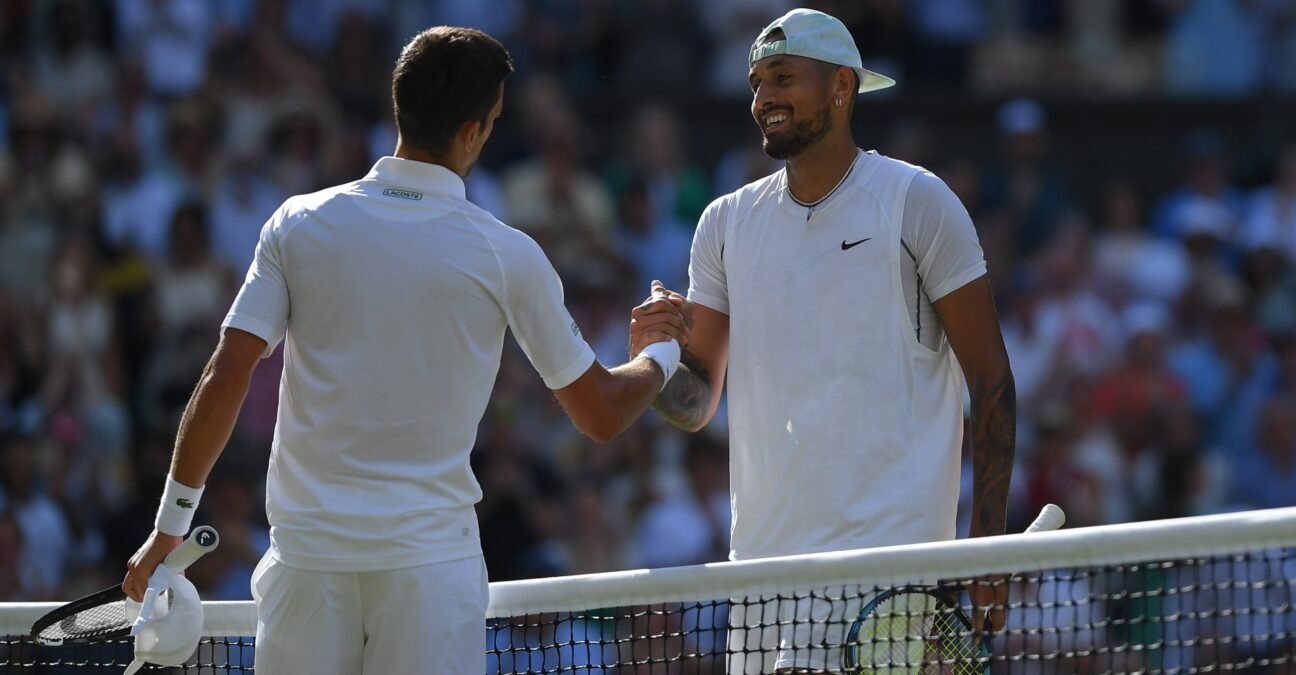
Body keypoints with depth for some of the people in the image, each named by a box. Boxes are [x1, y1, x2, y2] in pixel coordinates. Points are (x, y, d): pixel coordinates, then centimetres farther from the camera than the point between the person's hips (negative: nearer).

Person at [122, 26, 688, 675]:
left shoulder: (299, 224, 0)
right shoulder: (505, 257, -3)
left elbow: (223, 383, -4)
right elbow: (601, 414, 7)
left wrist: (169, 526, 5)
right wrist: (663, 354, 29)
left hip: (307, 547, 2)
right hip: (431, 557, -2)